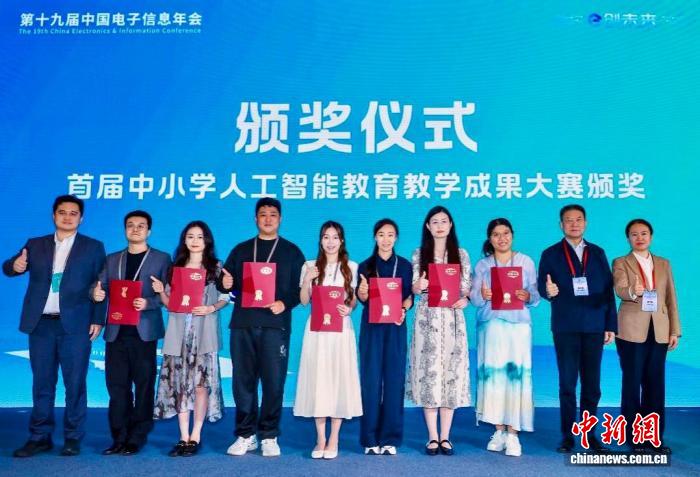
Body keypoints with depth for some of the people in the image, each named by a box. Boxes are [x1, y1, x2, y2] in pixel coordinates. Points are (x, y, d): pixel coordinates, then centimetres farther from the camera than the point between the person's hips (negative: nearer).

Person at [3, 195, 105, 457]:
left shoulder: (93, 247, 6)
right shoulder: (35, 245, 13)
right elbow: (9, 268, 3)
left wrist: (97, 320, -8)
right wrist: (15, 265, -22)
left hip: (75, 325, -3)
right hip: (41, 324, 3)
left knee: (75, 383, 1)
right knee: (42, 383, 9)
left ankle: (73, 438, 11)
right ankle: (40, 437, 18)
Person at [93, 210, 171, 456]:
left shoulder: (161, 258, 5)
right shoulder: (112, 260, 17)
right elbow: (101, 289, 11)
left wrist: (148, 303, -19)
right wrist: (96, 294, -12)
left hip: (144, 332, -3)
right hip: (116, 332, 4)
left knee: (143, 385, 1)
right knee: (117, 385, 5)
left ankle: (137, 438, 9)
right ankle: (119, 437, 14)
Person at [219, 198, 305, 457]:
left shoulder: (292, 251, 10)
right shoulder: (241, 250, 17)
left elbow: (300, 288, 4)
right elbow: (227, 281, 14)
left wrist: (284, 303, -13)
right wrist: (225, 284, -9)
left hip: (275, 324, -2)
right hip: (243, 323, 2)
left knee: (273, 381, -1)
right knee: (243, 380, 4)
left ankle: (269, 436, 10)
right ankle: (245, 435, 14)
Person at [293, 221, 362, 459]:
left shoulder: (351, 267, 7)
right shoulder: (310, 266, 9)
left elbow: (355, 299, 10)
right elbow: (304, 301, 7)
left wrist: (349, 309, -11)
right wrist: (307, 280, -9)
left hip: (341, 328, -1)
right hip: (316, 329, 1)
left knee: (339, 378, -1)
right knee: (317, 379, 1)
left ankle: (333, 440, 8)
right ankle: (320, 439, 11)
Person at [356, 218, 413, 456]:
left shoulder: (405, 265, 8)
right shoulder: (366, 266, 8)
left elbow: (410, 295, 3)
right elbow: (362, 299, 2)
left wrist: (403, 310, -17)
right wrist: (362, 291, -21)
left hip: (395, 327, 0)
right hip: (371, 326, 0)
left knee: (394, 380, 0)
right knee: (371, 380, -1)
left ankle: (390, 438, 8)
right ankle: (370, 439, 6)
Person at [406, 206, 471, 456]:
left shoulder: (461, 254, 9)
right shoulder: (419, 254, 6)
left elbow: (467, 288, 6)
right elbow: (412, 288, 4)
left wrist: (463, 300, -15)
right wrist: (418, 286, -19)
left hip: (452, 320, 1)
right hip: (427, 320, -1)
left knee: (451, 372, 1)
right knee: (429, 373, -2)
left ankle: (445, 437, 9)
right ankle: (433, 437, 7)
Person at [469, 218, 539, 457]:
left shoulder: (526, 261, 8)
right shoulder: (482, 264, 10)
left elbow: (536, 294, 4)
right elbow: (473, 297, 3)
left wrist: (528, 296, -18)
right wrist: (482, 296, -19)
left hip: (518, 324, -1)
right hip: (491, 325, 1)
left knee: (516, 373, -8)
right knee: (493, 374, -3)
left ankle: (513, 434, -5)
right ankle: (499, 430, 7)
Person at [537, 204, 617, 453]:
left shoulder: (597, 253, 12)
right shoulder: (551, 254, 6)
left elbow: (608, 290, 9)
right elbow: (541, 287, 1)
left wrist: (611, 325, 4)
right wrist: (548, 291, -24)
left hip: (594, 327, 2)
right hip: (565, 328, -2)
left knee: (592, 384, 6)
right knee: (567, 384, 2)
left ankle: (590, 435, 17)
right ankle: (567, 436, 10)